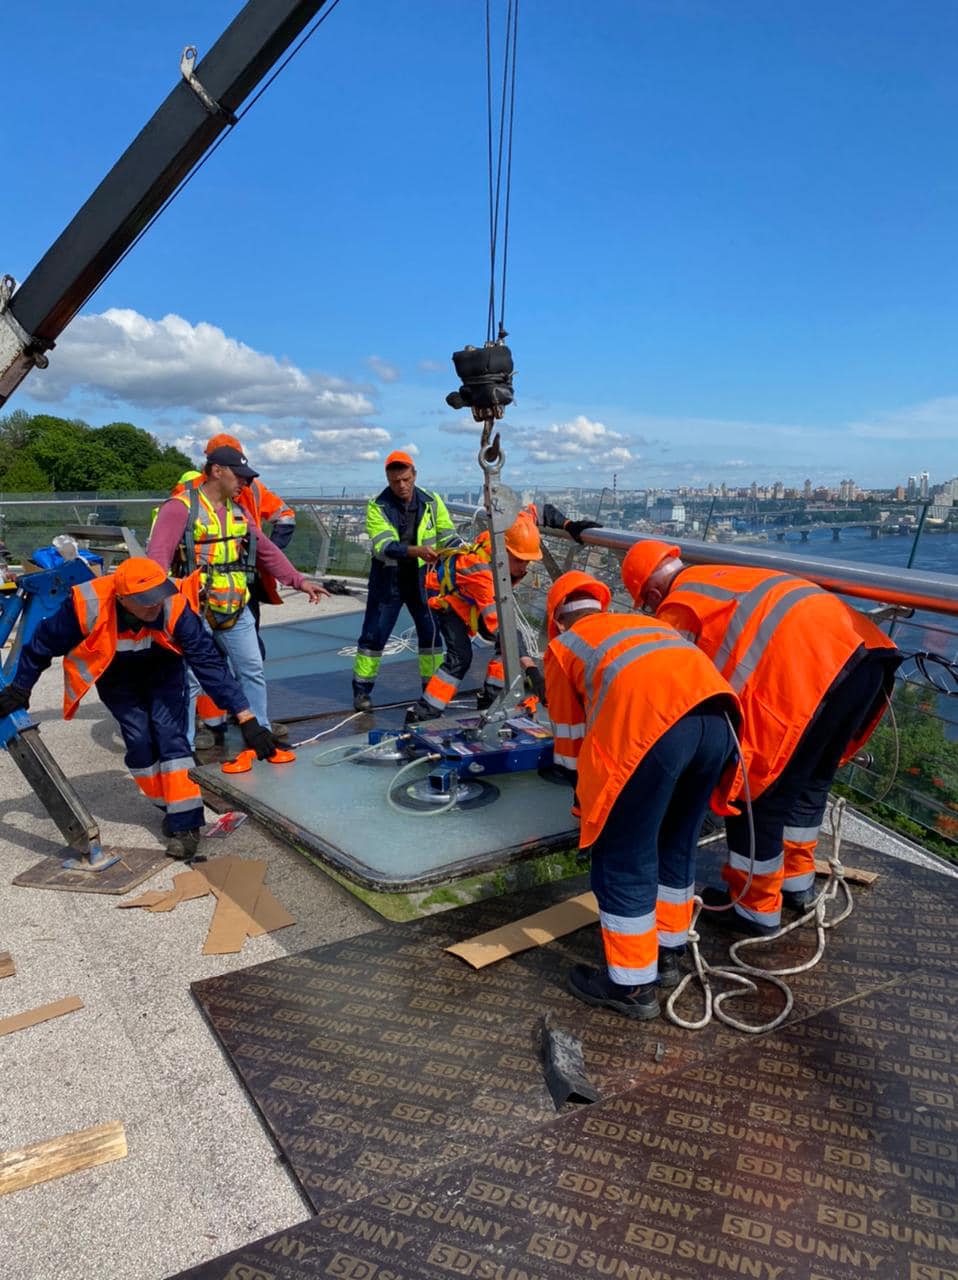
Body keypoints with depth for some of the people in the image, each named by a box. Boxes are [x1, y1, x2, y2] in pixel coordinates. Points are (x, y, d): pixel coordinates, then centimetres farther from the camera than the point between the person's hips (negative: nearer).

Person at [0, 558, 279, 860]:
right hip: (116, 679, 1)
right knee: (140, 741, -10)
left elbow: (208, 661, -35)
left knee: (169, 733, -15)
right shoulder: (87, 606, -36)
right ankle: (170, 807, 12)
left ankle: (185, 823, -9)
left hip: (163, 671, -1)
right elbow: (42, 645, -16)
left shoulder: (174, 607, -37)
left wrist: (246, 719, -38)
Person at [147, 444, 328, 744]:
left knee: (253, 671, 12)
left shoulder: (237, 510, 13)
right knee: (190, 680, -1)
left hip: (236, 609, 7)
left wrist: (299, 581, 16)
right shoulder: (181, 507, -10)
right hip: (195, 611, -7)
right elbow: (158, 554, -19)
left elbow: (266, 550, 19)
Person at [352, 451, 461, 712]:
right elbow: (383, 546, -25)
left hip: (421, 578, 2)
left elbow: (447, 535, -2)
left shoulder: (432, 501, -3)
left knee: (431, 631, 4)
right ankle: (362, 690, 15)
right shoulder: (377, 507, -12)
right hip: (387, 580, -2)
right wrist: (416, 551, -40)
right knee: (374, 634, 1)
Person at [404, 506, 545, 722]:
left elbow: (528, 512, -3)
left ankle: (490, 700, 3)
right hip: (447, 597, -7)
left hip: (478, 597, 8)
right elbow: (500, 624, -52)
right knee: (461, 656, -22)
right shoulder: (480, 570, -46)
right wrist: (530, 668, -57)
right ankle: (421, 716, -14)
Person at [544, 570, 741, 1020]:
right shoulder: (646, 623, 38)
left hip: (652, 724, -6)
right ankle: (667, 953, 40)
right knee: (676, 846, 25)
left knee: (623, 859, 11)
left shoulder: (562, 645, 24)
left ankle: (633, 984, 23)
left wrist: (585, 793, 44)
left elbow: (571, 735, 27)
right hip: (716, 717, 6)